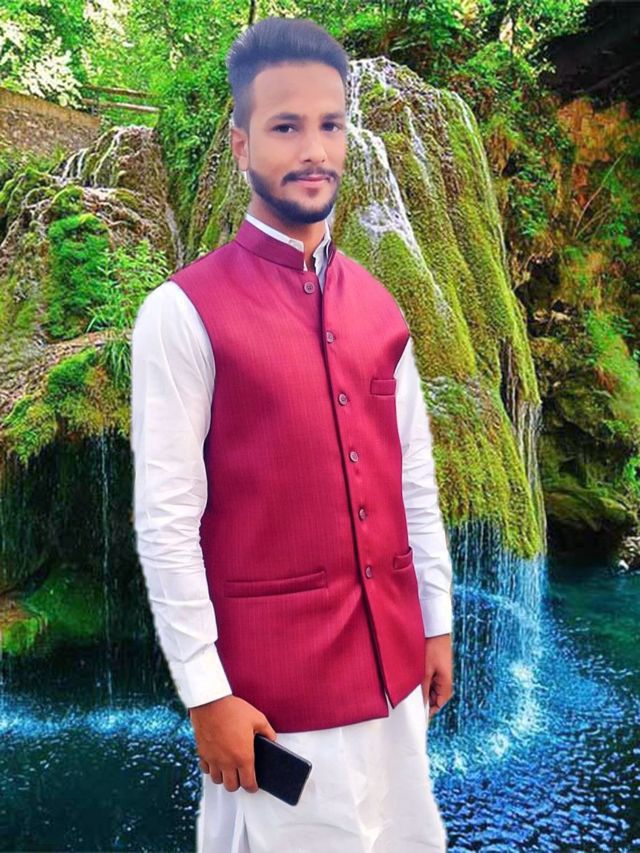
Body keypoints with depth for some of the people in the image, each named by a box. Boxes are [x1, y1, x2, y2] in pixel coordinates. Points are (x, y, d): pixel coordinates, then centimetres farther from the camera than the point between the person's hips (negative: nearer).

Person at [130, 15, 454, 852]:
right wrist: (206, 693, -12)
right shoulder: (185, 313, -13)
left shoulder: (378, 306, 5)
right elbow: (165, 522, -13)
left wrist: (436, 625, 10)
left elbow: (414, 480, 9)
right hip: (273, 677, -5)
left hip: (392, 662, 6)